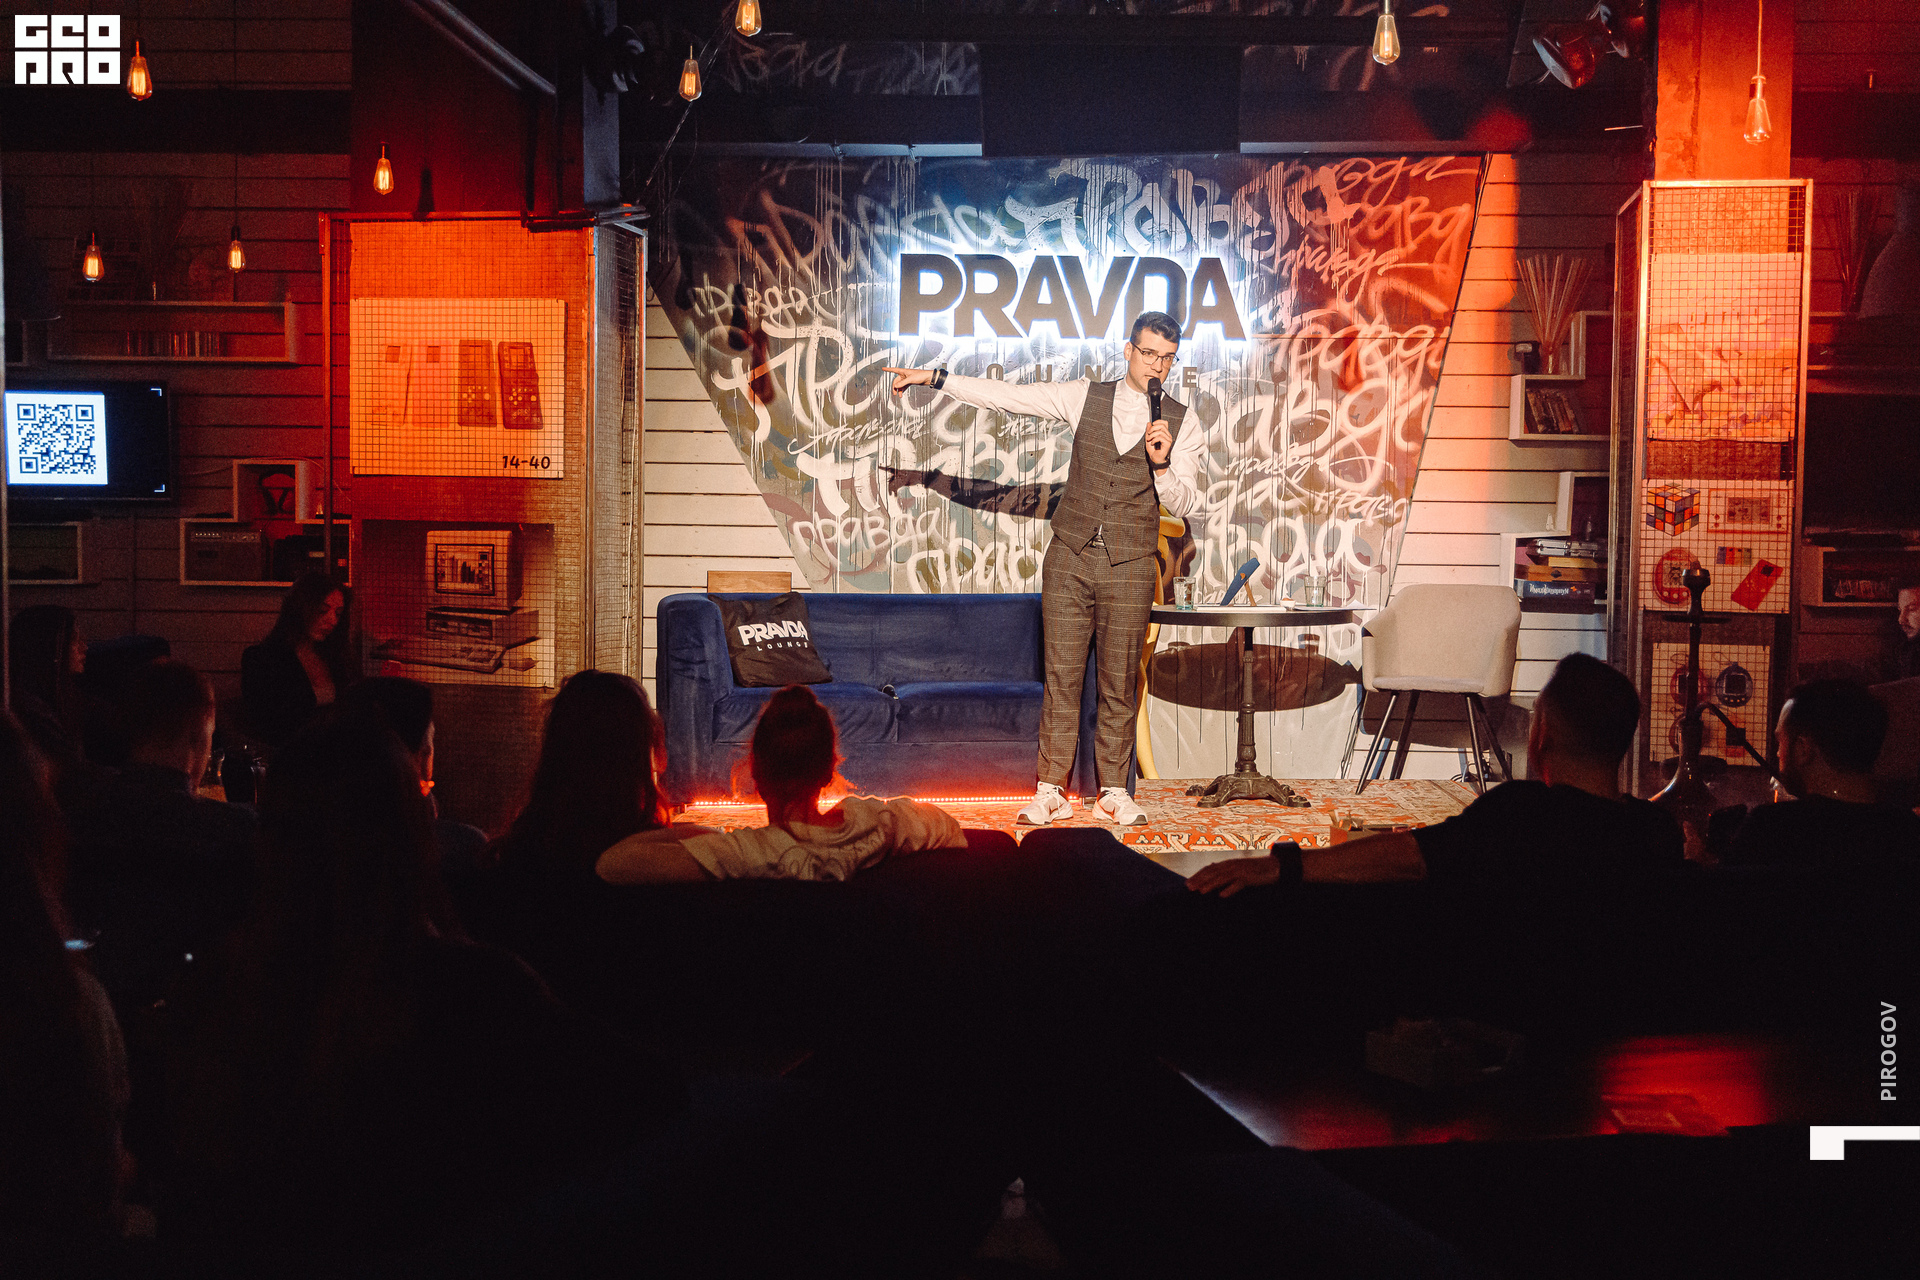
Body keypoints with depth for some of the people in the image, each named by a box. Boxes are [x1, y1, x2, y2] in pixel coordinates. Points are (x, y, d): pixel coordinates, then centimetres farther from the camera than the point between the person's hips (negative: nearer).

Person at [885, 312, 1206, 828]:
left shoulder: (1181, 423, 3)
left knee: (1120, 682, 3)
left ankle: (1114, 791, 14)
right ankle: (1051, 790, 8)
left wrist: (1161, 466, -18)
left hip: (1128, 567, -1)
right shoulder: (1086, 397, 5)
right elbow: (1008, 397, 4)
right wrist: (936, 377, -1)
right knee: (1061, 674, 2)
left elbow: (1186, 504, 1)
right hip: (1070, 556, 1)